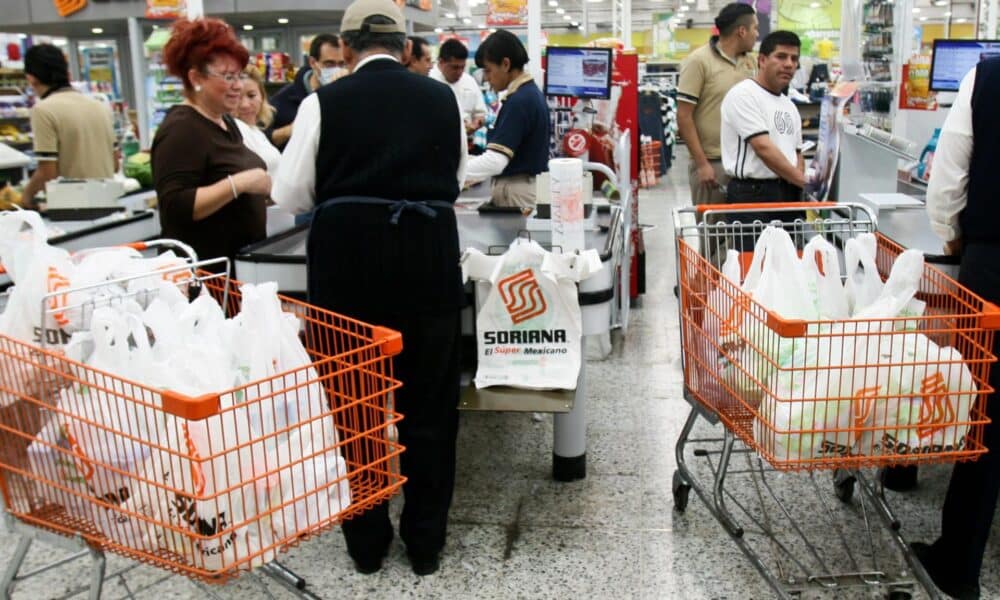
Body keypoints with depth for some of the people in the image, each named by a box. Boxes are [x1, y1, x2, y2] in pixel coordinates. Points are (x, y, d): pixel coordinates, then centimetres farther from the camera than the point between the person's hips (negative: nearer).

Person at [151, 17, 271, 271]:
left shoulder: (225, 121, 10)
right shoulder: (181, 129, -16)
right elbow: (177, 207, -24)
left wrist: (261, 188, 7)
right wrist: (238, 183, -27)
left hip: (241, 260, 9)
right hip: (205, 268, -9)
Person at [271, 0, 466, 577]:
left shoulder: (325, 102, -1)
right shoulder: (443, 98, 5)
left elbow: (290, 194, 3)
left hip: (347, 259, -1)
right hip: (429, 256, 2)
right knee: (427, 404, 14)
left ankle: (366, 542, 27)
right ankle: (426, 543, 25)